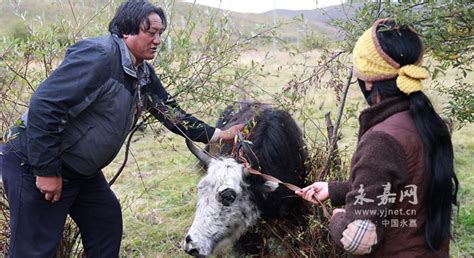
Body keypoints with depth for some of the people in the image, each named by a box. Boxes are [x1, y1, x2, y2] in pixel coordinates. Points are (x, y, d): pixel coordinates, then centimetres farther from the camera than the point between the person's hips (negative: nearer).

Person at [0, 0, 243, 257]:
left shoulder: (143, 74, 5)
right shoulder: (98, 55, -24)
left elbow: (171, 113, 14)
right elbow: (44, 106, -29)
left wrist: (218, 135, 7)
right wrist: (47, 171, -25)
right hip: (35, 163, -9)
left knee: (107, 222, 15)